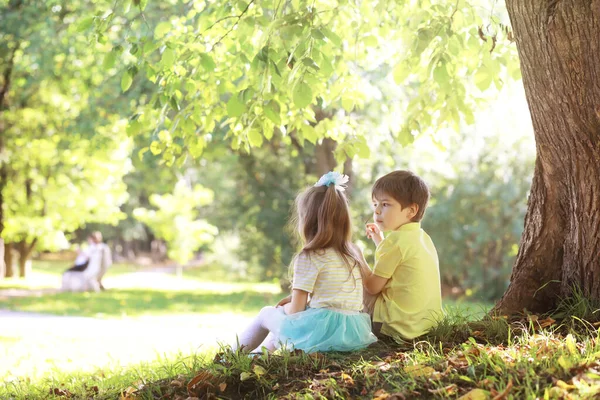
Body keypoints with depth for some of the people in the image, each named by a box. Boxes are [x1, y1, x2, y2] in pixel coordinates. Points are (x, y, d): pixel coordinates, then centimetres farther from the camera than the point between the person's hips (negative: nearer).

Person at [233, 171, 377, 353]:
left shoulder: (309, 257, -10)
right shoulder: (354, 254, 10)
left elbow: (296, 310, -6)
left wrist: (285, 308, 16)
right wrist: (295, 299, 20)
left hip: (321, 331, -7)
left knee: (267, 313, 21)